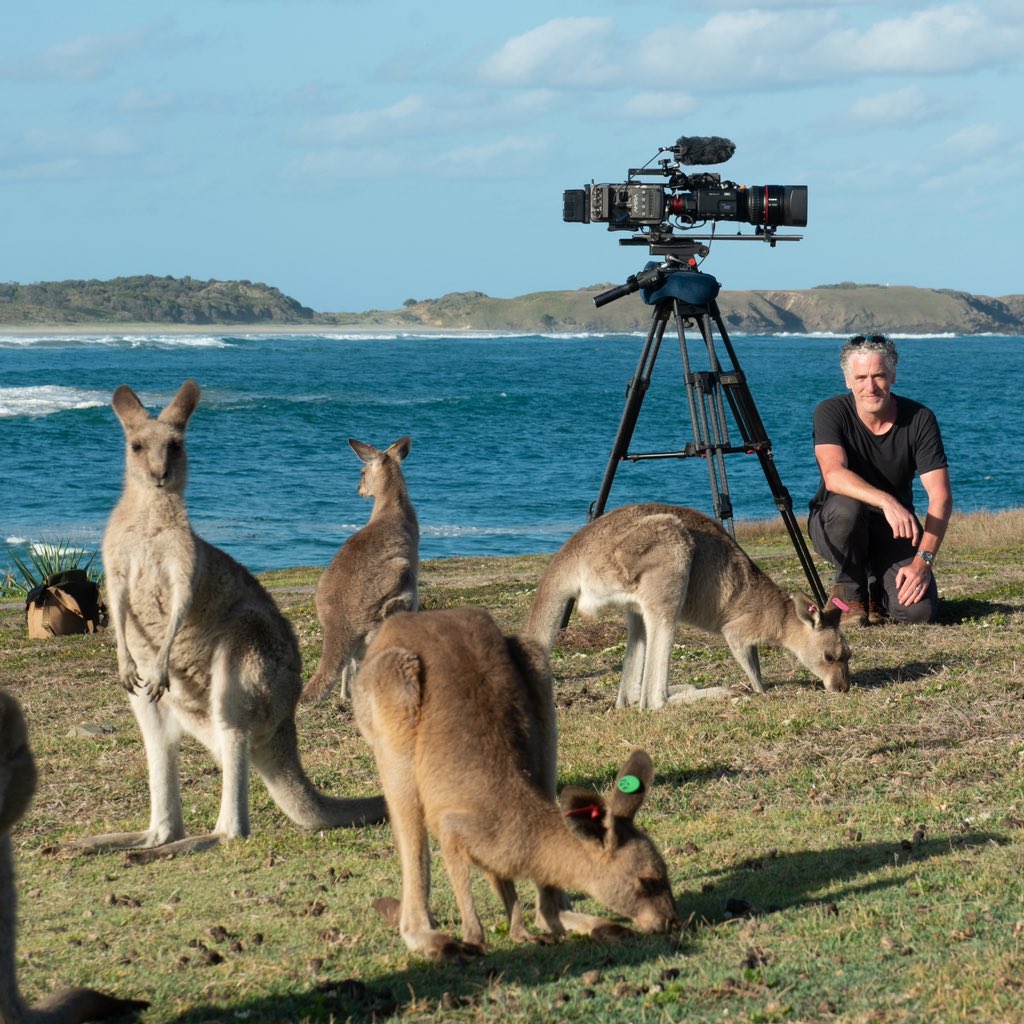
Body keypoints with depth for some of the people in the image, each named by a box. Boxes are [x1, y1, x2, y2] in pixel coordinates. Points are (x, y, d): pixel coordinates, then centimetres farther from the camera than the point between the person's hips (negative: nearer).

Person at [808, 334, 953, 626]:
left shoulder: (919, 419, -12)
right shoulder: (831, 413, -16)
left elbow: (940, 496, -16)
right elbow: (834, 475, -33)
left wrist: (923, 560, -28)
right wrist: (887, 501, -50)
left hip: (895, 528, 1)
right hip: (834, 525, -1)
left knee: (918, 609, -23)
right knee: (847, 506, -37)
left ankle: (877, 587, 14)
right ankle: (849, 589, -9)